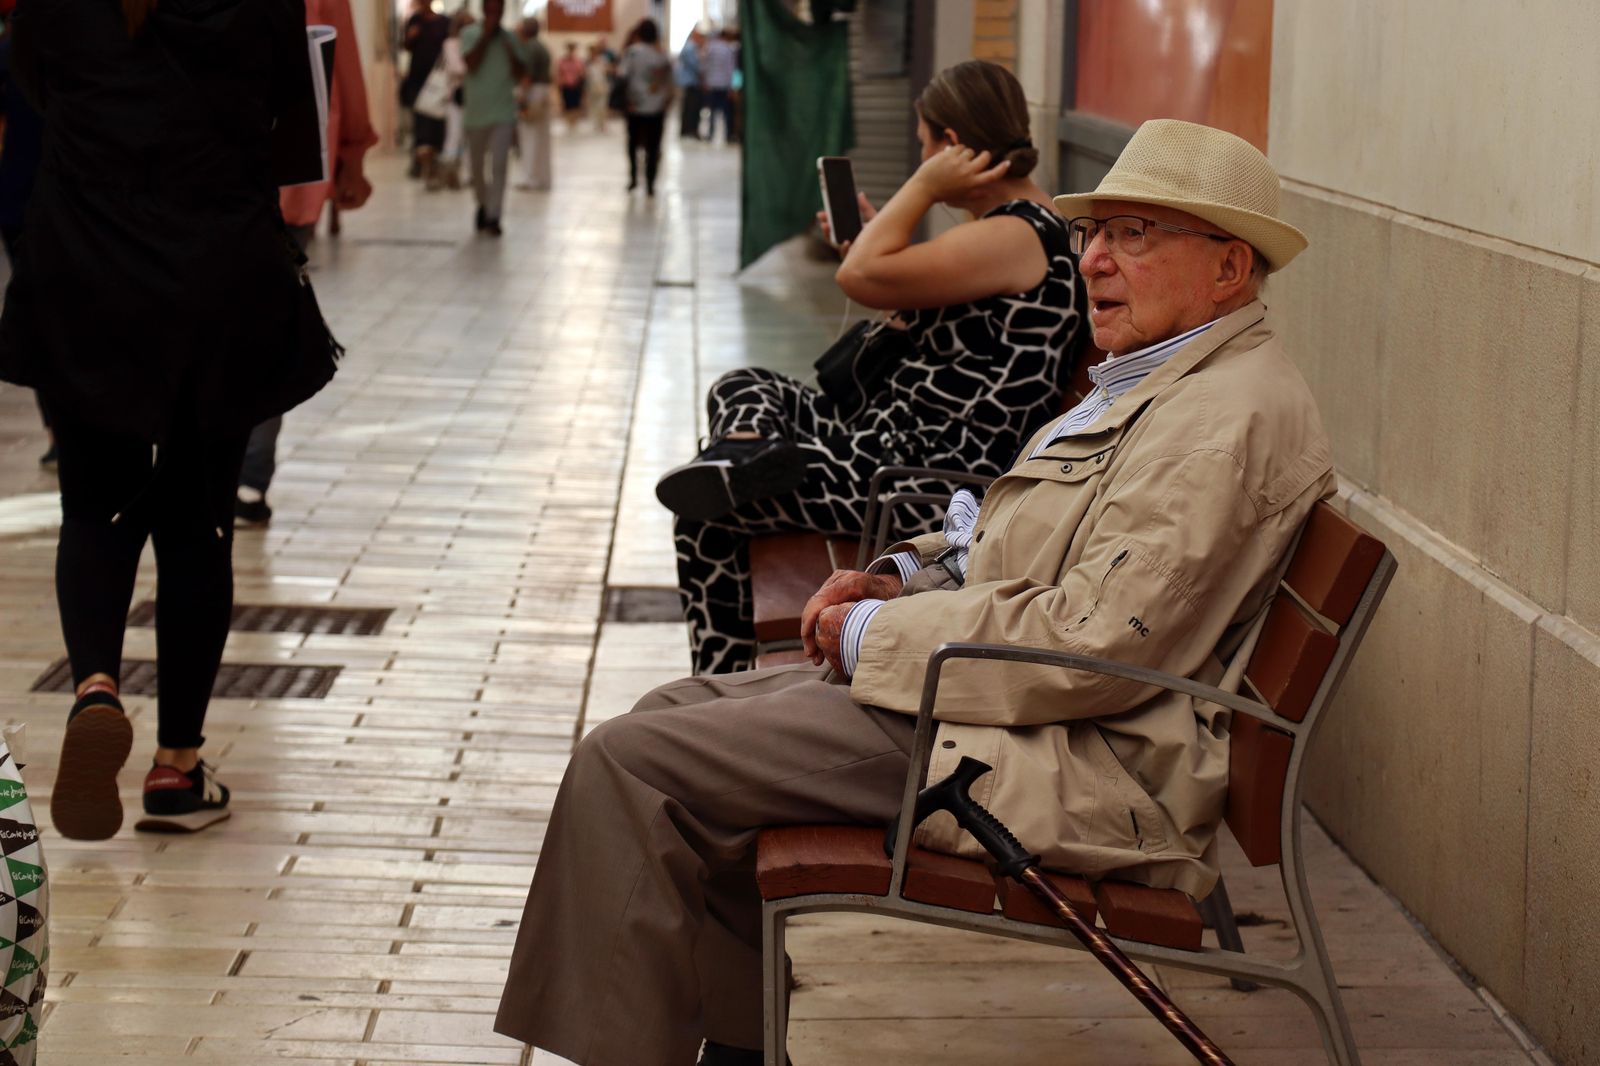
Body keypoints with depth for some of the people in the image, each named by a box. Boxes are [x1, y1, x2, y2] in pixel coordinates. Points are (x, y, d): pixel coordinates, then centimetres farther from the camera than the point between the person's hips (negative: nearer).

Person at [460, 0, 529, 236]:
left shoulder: (511, 39, 5)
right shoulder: (470, 34, -1)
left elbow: (521, 73, 4)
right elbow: (471, 64, -15)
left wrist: (509, 50, -11)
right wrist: (486, 35, -13)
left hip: (503, 112, 0)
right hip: (476, 110, 0)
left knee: (498, 165, -14)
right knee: (478, 166, 13)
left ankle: (493, 217, -15)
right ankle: (483, 205, 37)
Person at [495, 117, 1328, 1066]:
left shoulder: (1233, 417, -19)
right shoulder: (1158, 377, 16)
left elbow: (1096, 645, -26)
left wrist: (875, 634, -15)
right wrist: (902, 576, 6)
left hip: (1066, 760, -11)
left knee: (632, 761, -13)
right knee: (678, 711, 17)